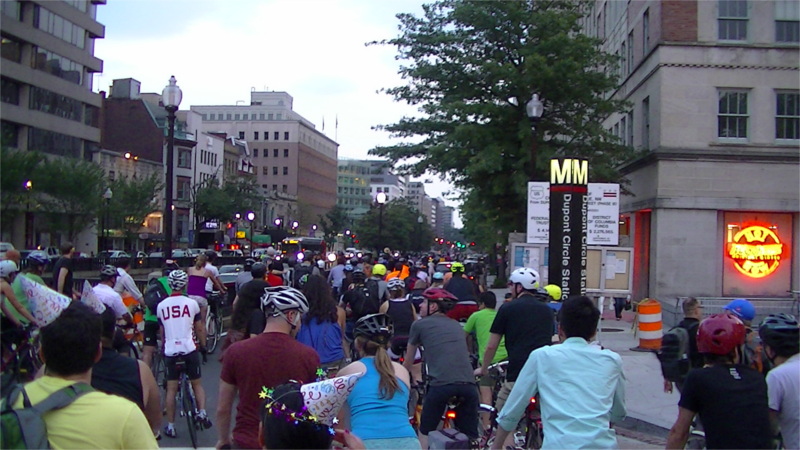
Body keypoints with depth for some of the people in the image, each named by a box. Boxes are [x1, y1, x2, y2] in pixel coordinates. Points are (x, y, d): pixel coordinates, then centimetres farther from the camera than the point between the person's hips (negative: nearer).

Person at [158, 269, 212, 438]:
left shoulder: (161, 305, 5)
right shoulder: (191, 303, -1)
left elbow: (162, 331, 16)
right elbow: (199, 329, 6)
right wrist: (203, 346, 19)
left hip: (170, 351, 2)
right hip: (189, 349, -1)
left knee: (171, 389, 8)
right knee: (197, 384, 13)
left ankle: (170, 426, 11)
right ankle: (202, 412, -6)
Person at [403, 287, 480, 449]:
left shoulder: (420, 325, 13)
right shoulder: (456, 325, 25)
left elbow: (408, 362, 26)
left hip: (440, 385, -4)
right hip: (468, 385, 4)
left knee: (425, 432, 16)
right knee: (470, 436, 13)